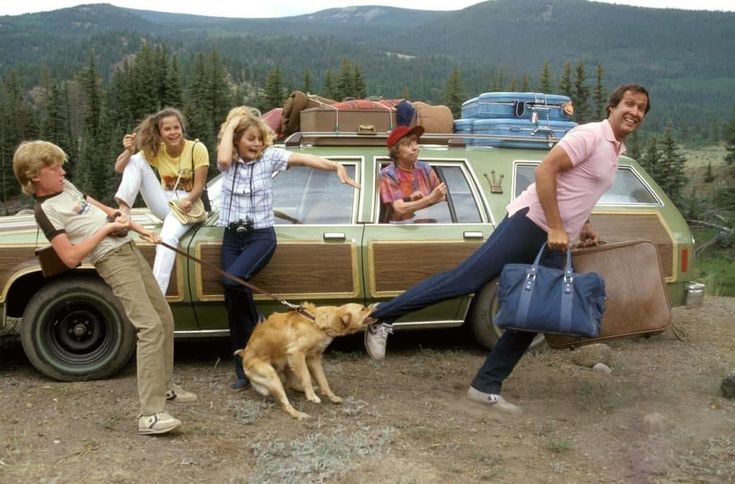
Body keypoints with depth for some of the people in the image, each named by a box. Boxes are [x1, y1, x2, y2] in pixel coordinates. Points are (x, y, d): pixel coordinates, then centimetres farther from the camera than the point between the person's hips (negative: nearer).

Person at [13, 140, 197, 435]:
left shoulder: (66, 187, 14)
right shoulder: (45, 211, -10)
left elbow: (103, 209, 25)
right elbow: (71, 257, -16)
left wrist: (139, 229, 16)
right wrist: (106, 229, -15)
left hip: (129, 250, 9)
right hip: (112, 261, -9)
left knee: (165, 320, 12)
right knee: (150, 326, -21)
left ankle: (164, 387, 28)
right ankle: (150, 415, -24)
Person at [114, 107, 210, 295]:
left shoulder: (197, 149, -12)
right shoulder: (156, 151, -2)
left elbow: (199, 187, -11)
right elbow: (119, 168, -5)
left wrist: (189, 200, -33)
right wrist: (128, 150, -25)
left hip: (186, 204, -4)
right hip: (164, 203, 4)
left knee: (168, 238, -37)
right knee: (136, 160, -14)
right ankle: (124, 209, -27)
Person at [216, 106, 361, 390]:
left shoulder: (269, 156, -2)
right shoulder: (228, 162, 5)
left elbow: (304, 159, -13)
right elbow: (223, 158, -20)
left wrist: (336, 167, -27)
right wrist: (230, 125, -8)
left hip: (261, 236, -3)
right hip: (232, 237, 3)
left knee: (233, 281, -29)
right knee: (233, 300, -1)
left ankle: (255, 332, -3)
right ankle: (243, 370, 8)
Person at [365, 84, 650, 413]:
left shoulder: (616, 150, 20)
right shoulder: (590, 135, -8)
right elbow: (545, 171, -18)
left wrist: (582, 225, 21)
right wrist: (555, 228, -20)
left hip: (556, 243, 9)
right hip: (530, 223, -9)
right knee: (464, 280, -14)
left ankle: (486, 387, 10)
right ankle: (382, 318, -6)